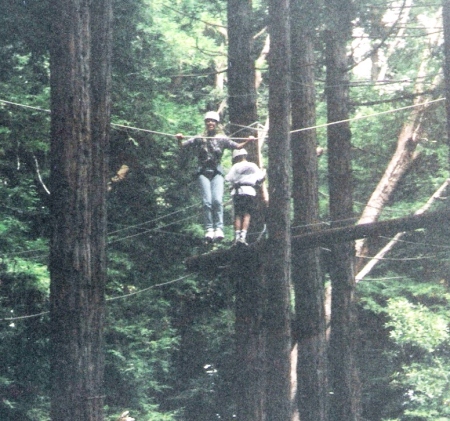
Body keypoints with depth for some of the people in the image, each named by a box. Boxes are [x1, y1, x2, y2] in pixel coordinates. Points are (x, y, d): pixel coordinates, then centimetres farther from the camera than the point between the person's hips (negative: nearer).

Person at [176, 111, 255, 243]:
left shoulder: (222, 139, 11)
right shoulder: (199, 139, 10)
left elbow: (238, 146, 8)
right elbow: (182, 145, 8)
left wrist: (247, 141, -10)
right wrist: (179, 139, -14)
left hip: (217, 172, 0)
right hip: (203, 172, 0)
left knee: (217, 200, -17)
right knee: (207, 201, -12)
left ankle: (218, 228, -12)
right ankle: (209, 229, -8)